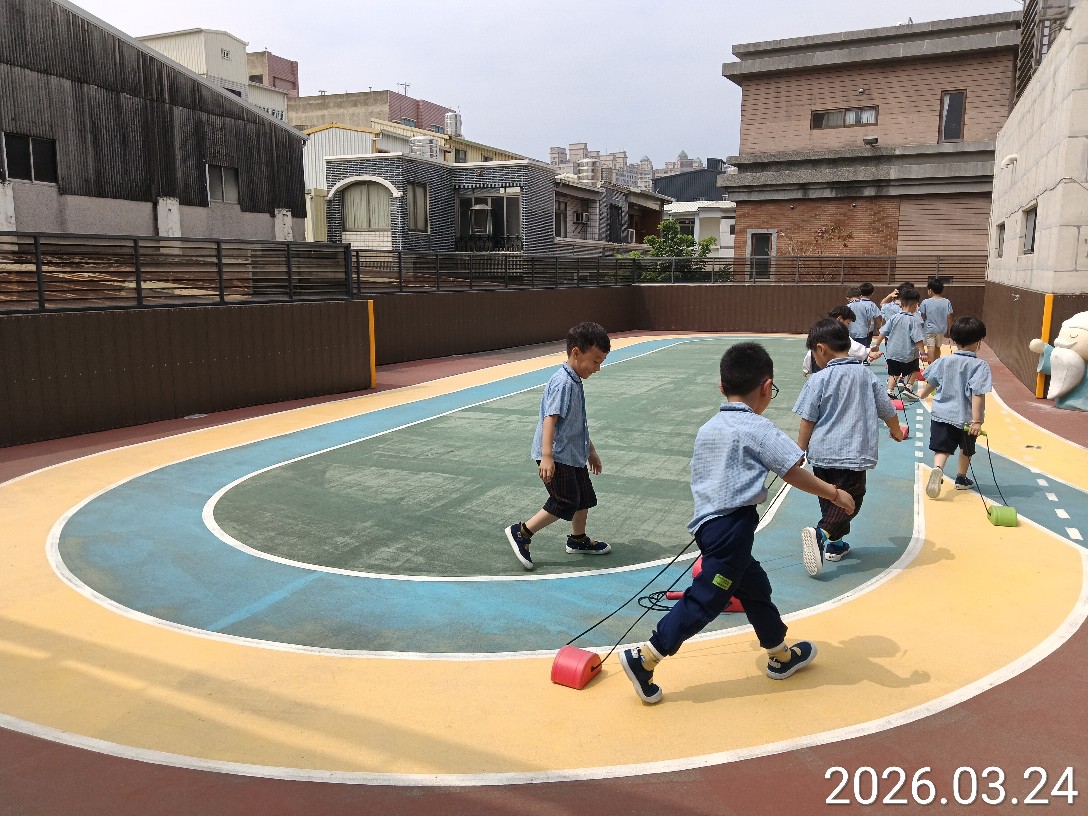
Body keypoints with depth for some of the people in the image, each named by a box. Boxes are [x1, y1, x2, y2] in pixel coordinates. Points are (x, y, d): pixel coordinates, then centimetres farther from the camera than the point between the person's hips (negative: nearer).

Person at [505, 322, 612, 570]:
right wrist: (547, 456, -33)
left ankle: (578, 539, 38)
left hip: (573, 455, 10)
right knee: (564, 503, -9)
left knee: (584, 498, 18)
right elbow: (550, 419, -27)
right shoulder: (563, 383, -19)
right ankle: (521, 532, 2)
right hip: (557, 457, -10)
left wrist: (590, 450, 29)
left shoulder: (575, 382, 12)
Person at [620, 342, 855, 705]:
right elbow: (793, 472, -12)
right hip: (733, 526, -9)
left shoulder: (708, 428, 14)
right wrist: (834, 493, 1)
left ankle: (781, 655, 37)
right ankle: (644, 658, -1)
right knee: (706, 600, -3)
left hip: (709, 522, 9)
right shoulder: (757, 427, -9)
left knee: (755, 587, 22)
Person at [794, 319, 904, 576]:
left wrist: (800, 451, 7)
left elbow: (807, 420, -6)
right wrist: (896, 431, 36)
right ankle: (821, 533, -23)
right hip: (854, 454, 0)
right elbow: (888, 411, 16)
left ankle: (835, 544, 27)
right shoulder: (867, 377, 6)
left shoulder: (819, 379, -5)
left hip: (822, 453, 0)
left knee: (829, 501, 17)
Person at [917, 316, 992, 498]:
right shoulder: (980, 366, -13)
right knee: (966, 450, 23)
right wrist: (976, 420, -21)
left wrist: (923, 394, 33)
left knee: (942, 448, -2)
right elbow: (978, 394, -20)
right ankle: (961, 479, 38)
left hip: (942, 414, 1)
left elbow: (931, 383, 11)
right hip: (966, 417, -1)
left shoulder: (943, 361, -1)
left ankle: (937, 469, -32)